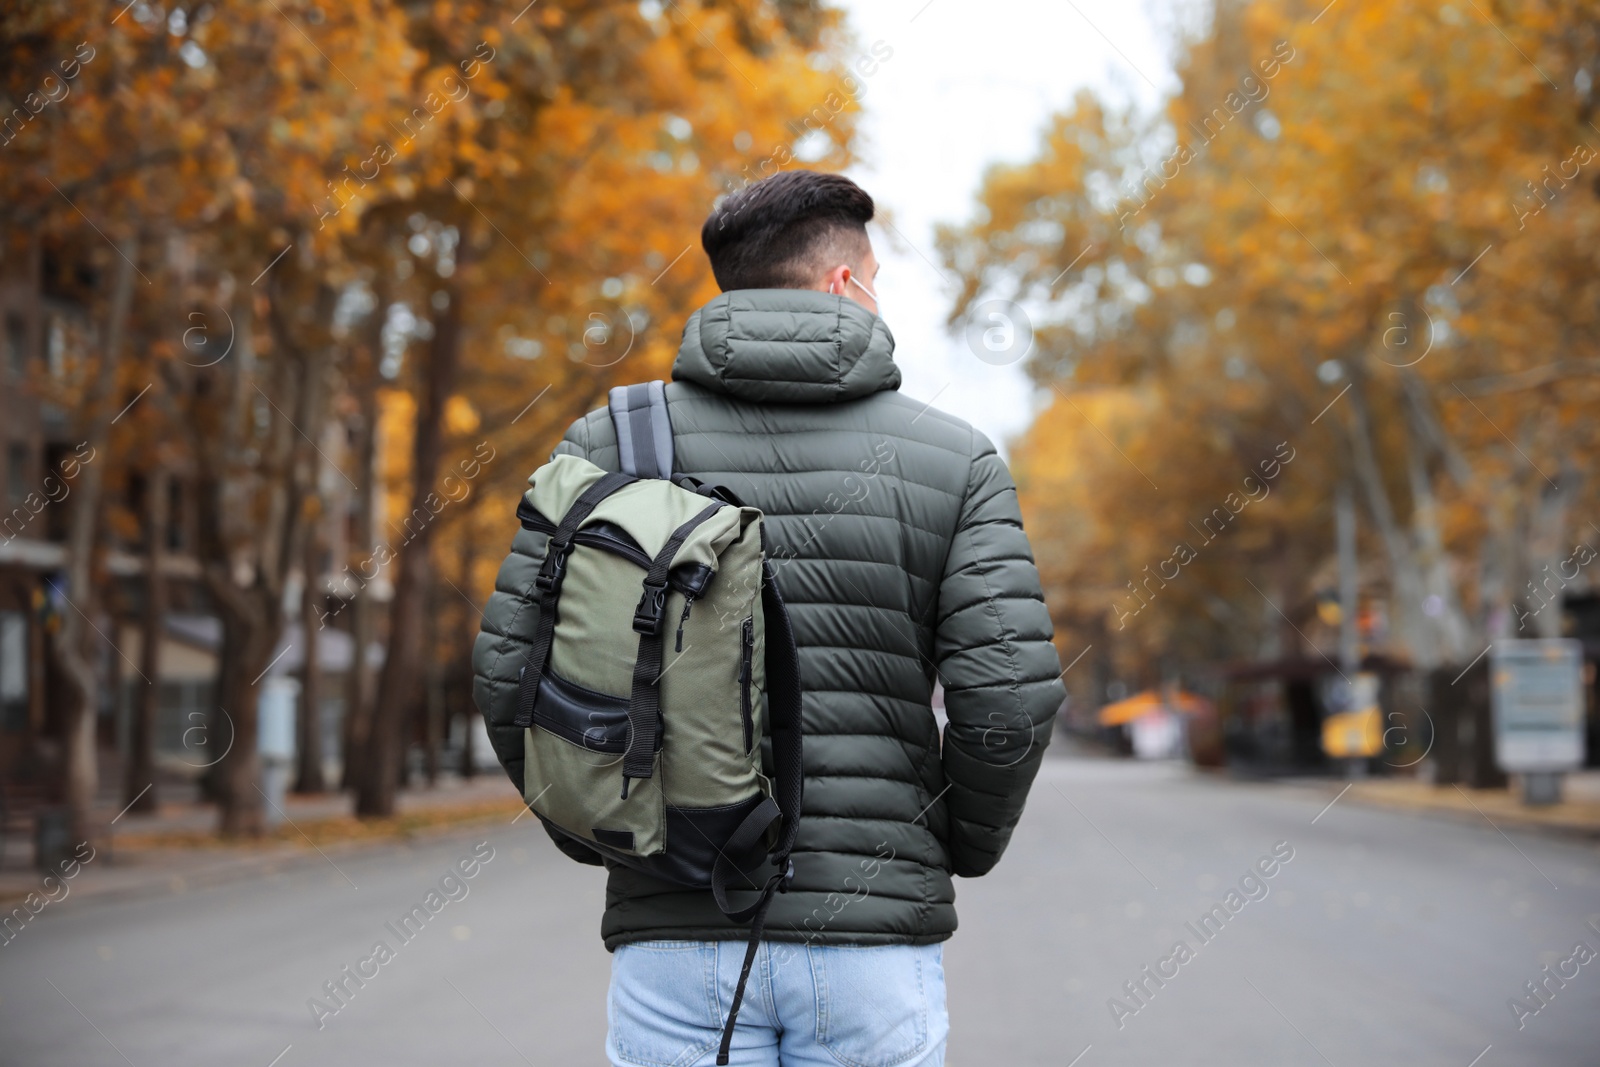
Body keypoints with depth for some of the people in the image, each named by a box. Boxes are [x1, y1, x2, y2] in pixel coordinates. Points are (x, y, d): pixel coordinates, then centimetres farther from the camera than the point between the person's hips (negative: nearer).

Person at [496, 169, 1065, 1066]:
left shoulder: (610, 443, 3)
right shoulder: (954, 458, 1)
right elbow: (1011, 693, -9)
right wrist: (962, 847, 9)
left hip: (677, 932, 1)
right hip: (873, 933, 0)